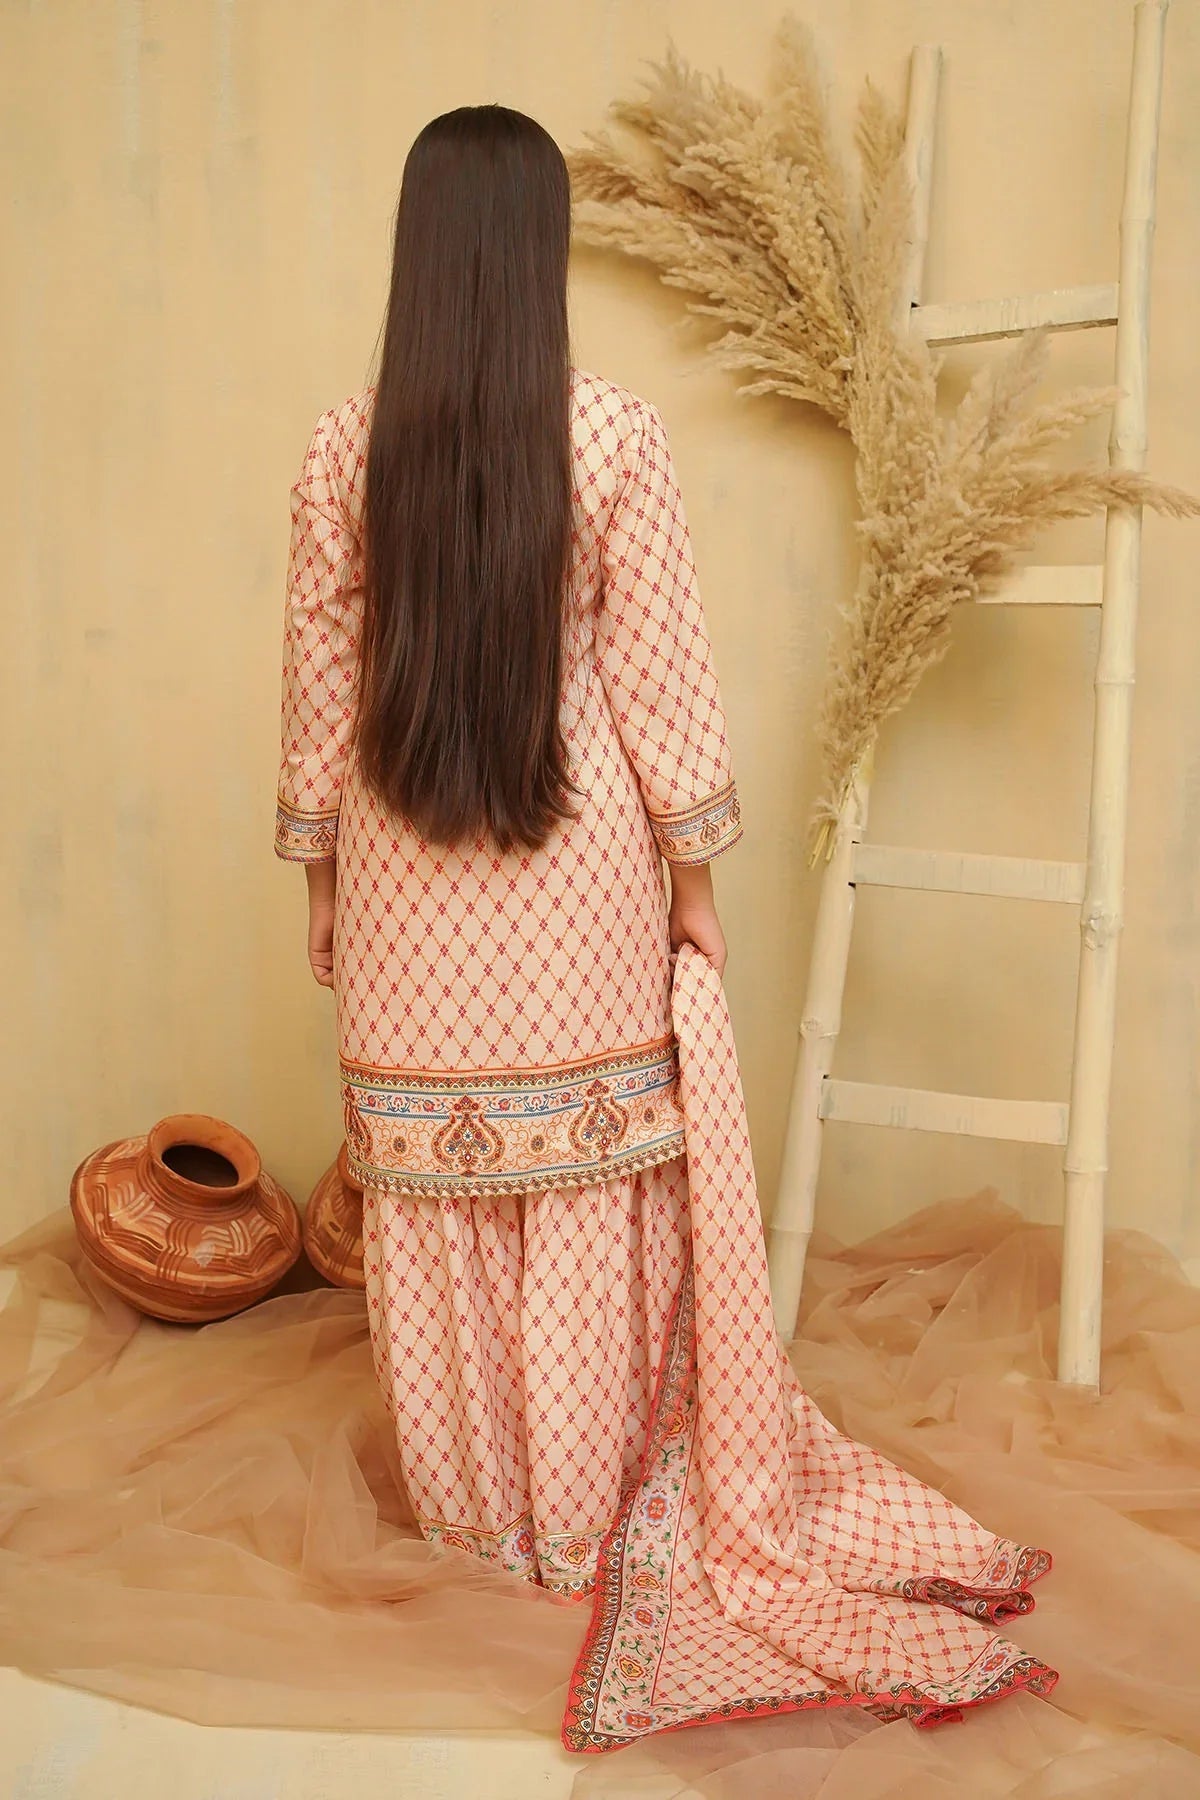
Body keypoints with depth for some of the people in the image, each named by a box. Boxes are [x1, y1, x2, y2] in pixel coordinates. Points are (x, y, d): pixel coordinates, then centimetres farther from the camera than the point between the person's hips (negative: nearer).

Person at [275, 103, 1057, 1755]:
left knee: (432, 1194, 15)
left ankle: (463, 1502, 32)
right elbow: (658, 682, -9)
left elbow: (318, 690, 0)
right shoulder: (617, 440, -10)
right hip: (576, 881, -1)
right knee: (588, 1194, 12)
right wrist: (694, 876, 2)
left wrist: (317, 873, 11)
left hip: (406, 886, 2)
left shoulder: (343, 453, -4)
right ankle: (584, 1515, 28)